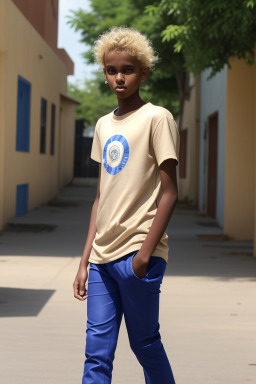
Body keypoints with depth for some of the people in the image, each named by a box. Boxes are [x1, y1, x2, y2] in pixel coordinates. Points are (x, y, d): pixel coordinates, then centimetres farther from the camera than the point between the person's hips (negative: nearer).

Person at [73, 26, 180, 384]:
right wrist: (85, 261, 13)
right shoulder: (104, 126, 15)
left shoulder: (156, 118, -5)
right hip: (103, 257, 6)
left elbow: (169, 193, -8)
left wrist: (145, 253, -15)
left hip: (136, 255, -6)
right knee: (97, 353, 3)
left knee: (145, 344, 2)